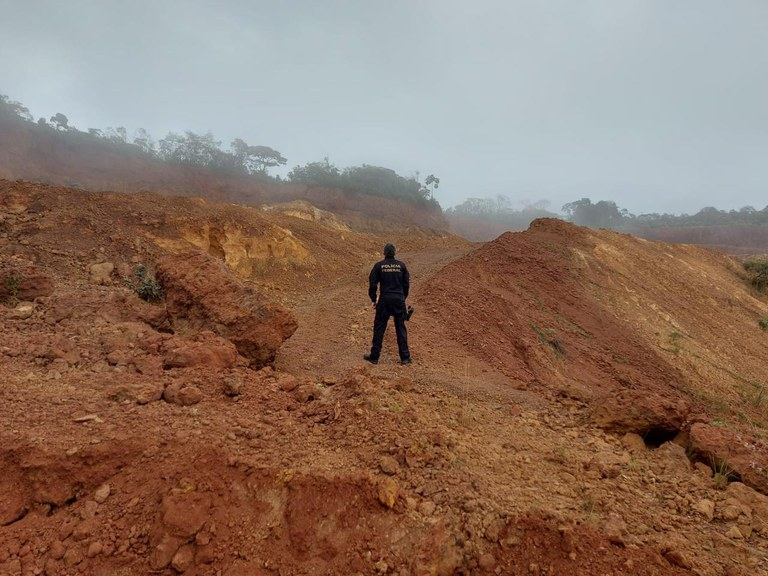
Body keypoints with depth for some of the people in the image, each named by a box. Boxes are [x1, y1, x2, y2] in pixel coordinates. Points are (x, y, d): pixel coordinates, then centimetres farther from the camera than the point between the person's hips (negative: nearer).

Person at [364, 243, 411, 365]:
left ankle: (374, 356, 10)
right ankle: (405, 357, 11)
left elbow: (372, 284, -3)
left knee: (379, 328, 6)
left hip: (384, 300, -2)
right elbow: (407, 284, 7)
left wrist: (373, 299, 8)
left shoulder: (379, 265, -3)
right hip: (399, 300, 2)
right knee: (401, 328, 9)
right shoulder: (401, 265, 3)